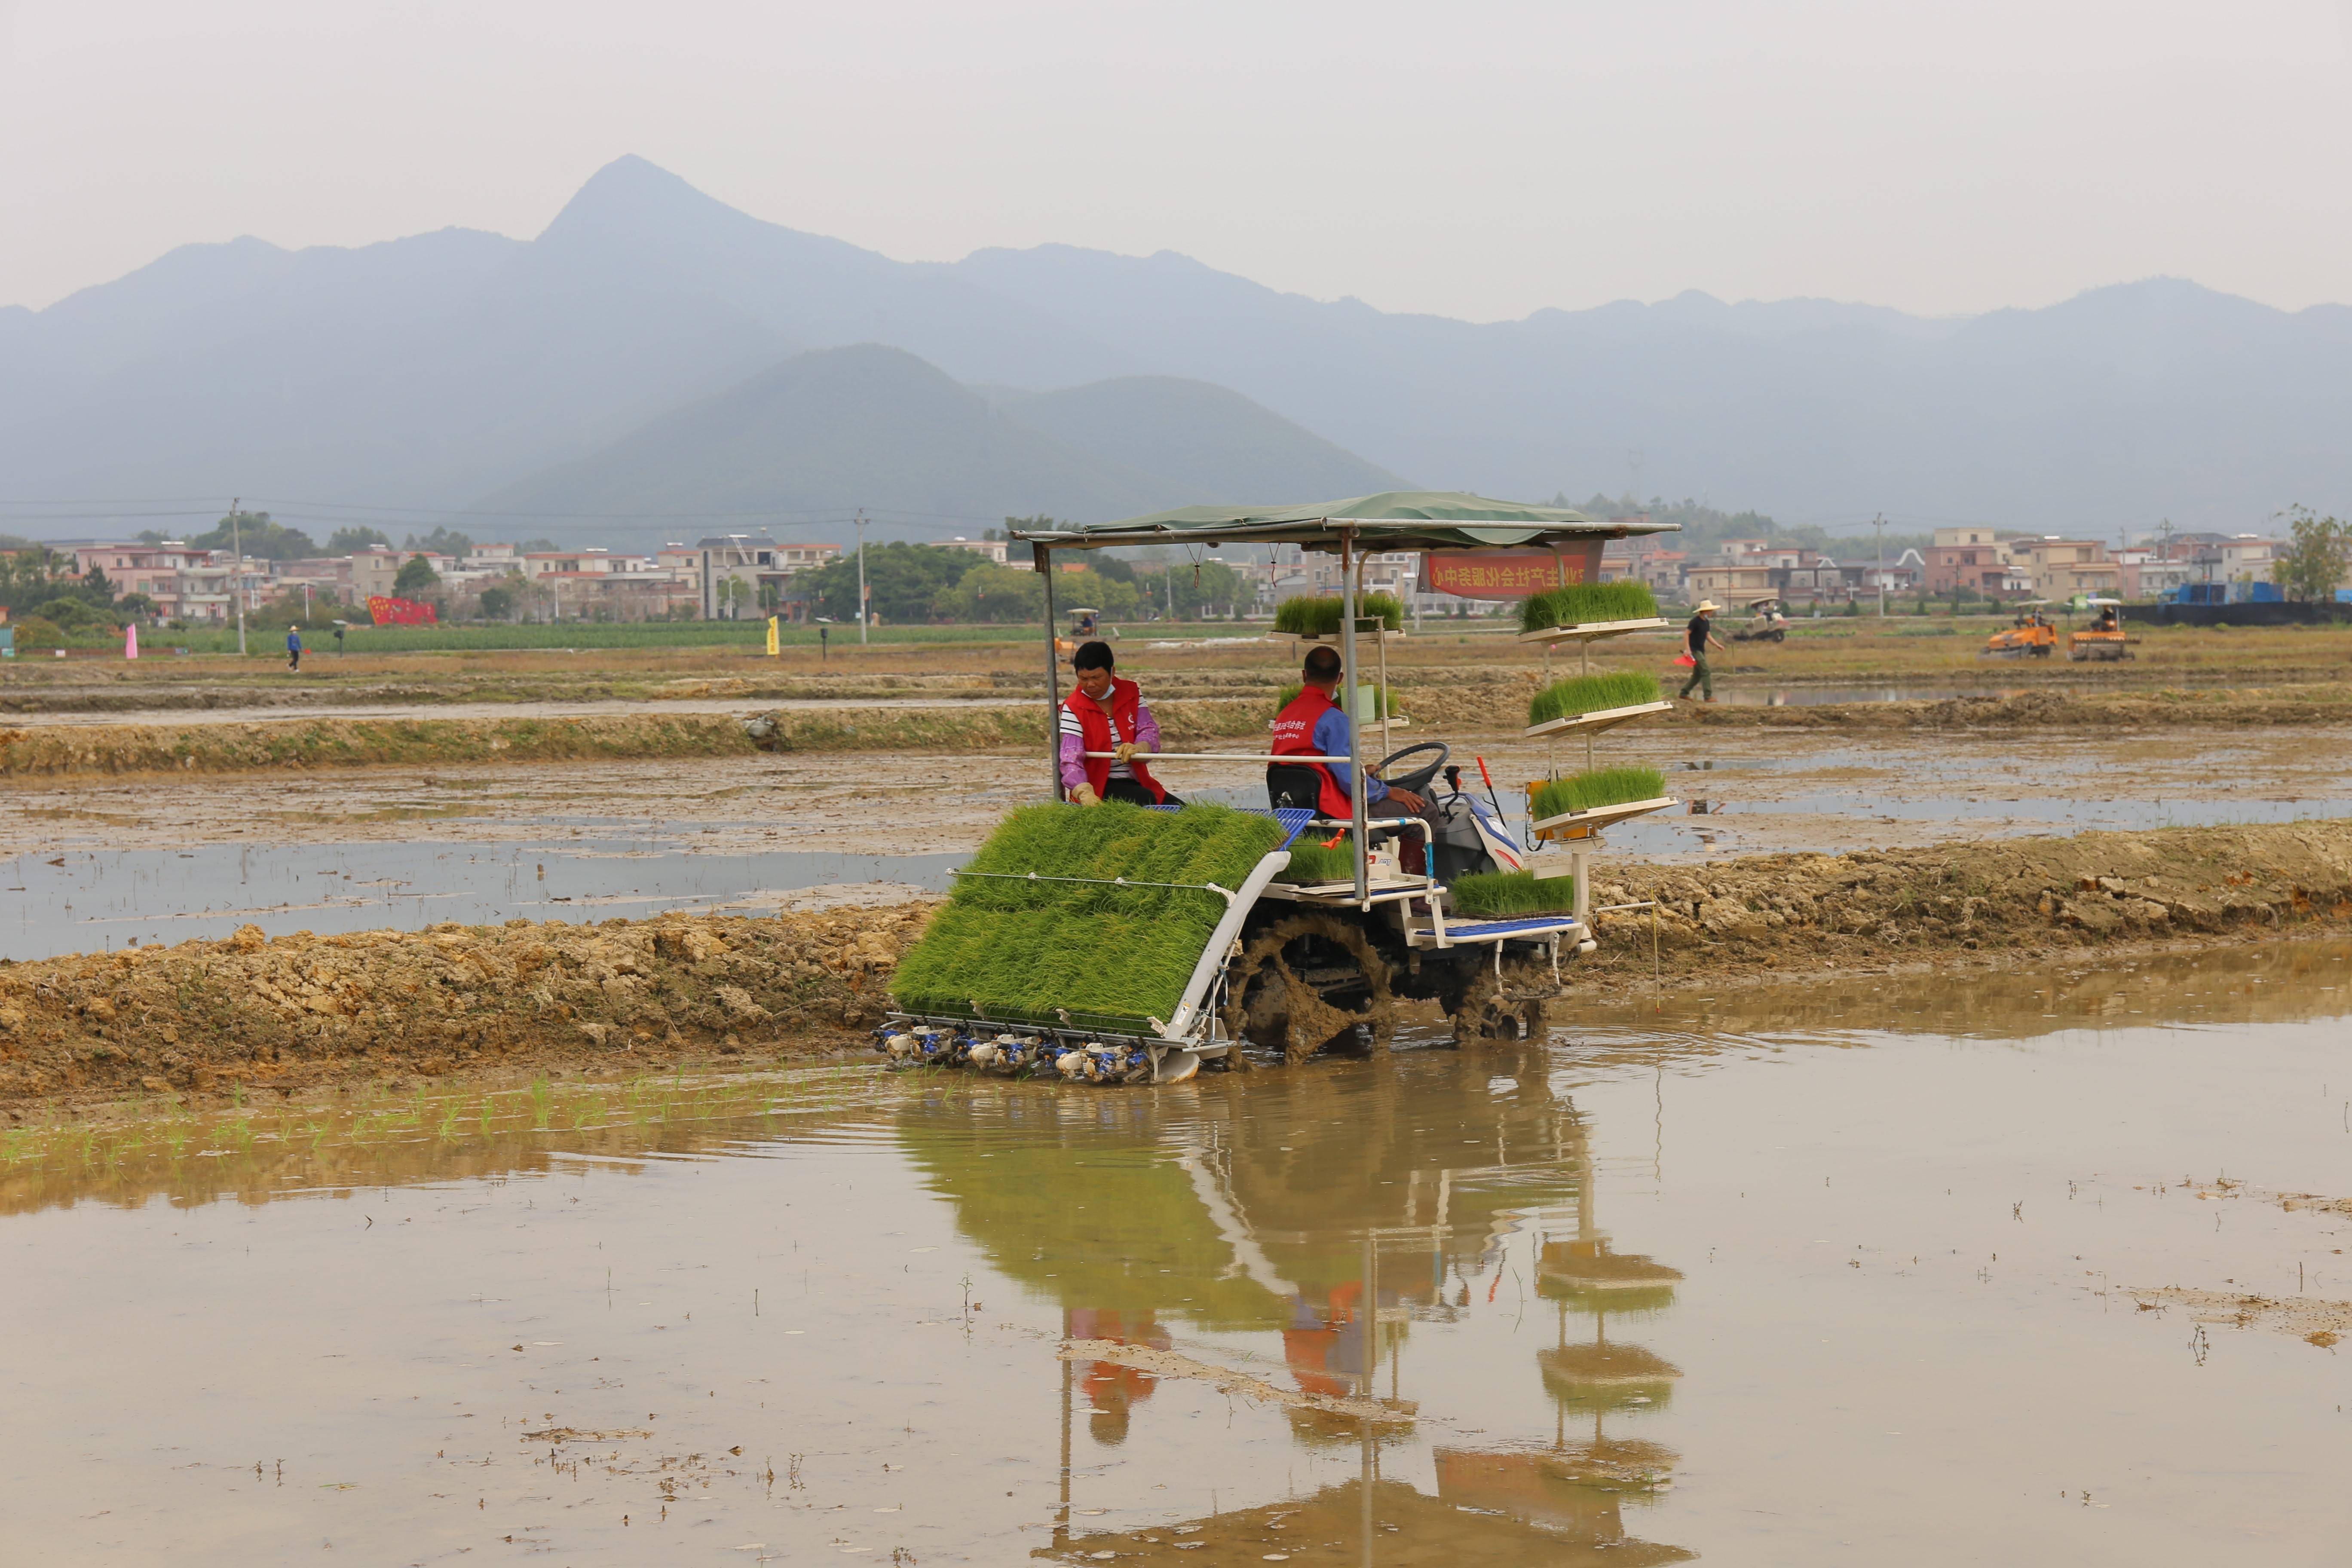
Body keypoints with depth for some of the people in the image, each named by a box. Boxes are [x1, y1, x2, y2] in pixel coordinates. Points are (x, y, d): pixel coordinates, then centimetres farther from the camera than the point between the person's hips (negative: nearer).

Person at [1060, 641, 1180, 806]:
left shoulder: (1131, 693, 5)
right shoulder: (1073, 709, -9)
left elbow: (1150, 730, -2)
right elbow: (1071, 759, -20)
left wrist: (1138, 748, -29)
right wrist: (1085, 793, -39)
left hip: (1136, 782, 5)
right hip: (1098, 787, -5)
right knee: (1147, 800, -31)